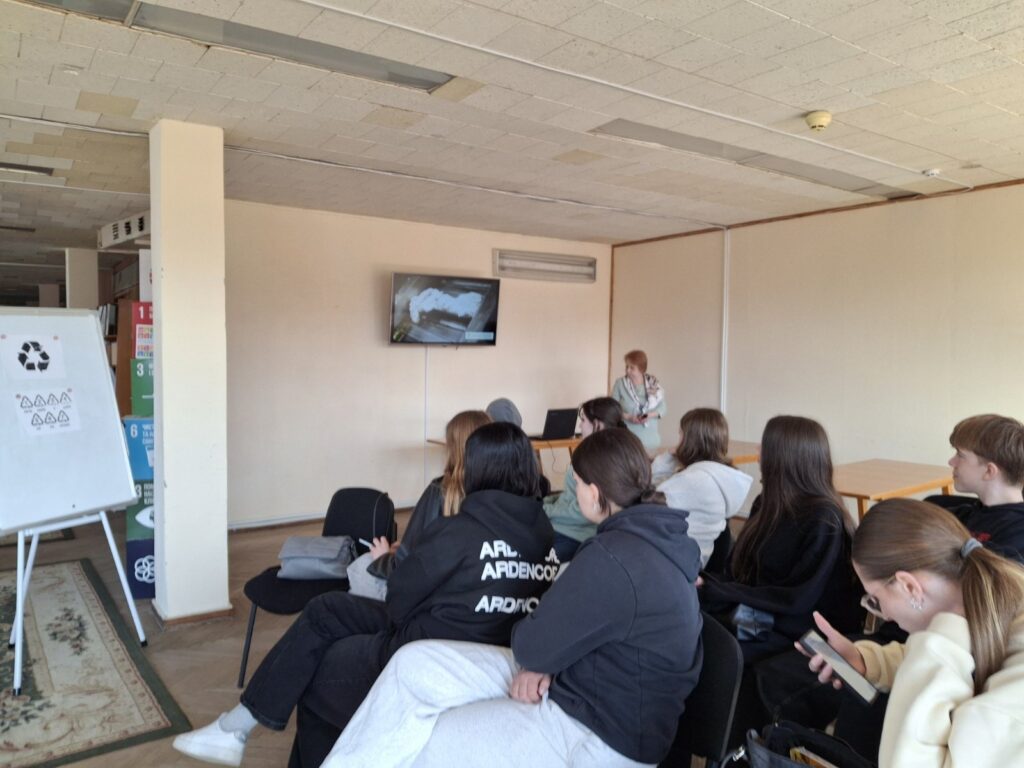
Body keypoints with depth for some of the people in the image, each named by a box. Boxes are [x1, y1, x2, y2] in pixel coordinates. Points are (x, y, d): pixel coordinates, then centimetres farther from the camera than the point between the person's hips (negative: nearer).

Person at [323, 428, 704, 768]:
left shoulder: (612, 557, -28)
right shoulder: (656, 535, 4)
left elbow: (532, 646, -19)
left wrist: (535, 661, 4)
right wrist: (542, 663, -6)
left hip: (599, 733, -9)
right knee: (413, 663, 1)